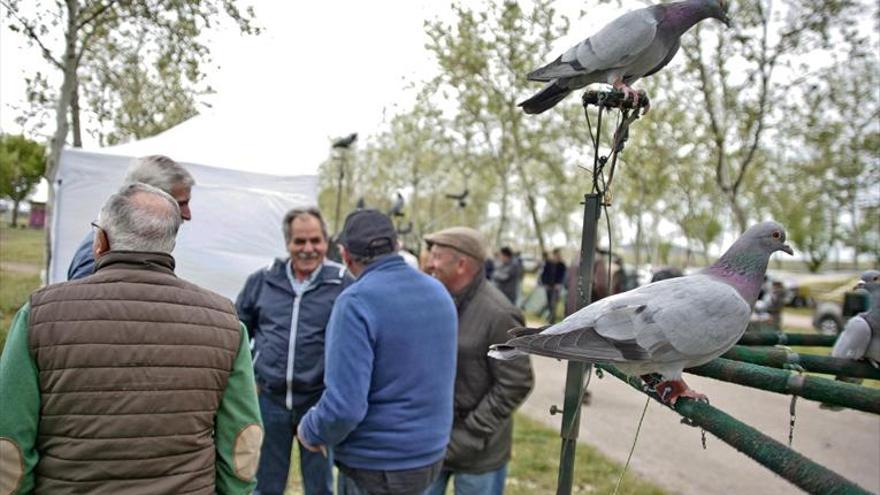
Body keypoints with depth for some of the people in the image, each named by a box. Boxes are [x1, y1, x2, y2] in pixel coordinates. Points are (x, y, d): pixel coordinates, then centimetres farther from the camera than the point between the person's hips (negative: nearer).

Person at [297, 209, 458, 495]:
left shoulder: (357, 302, -22)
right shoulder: (438, 292, 0)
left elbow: (345, 405, -25)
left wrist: (310, 431, -7)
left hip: (377, 466, -7)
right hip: (431, 455, 7)